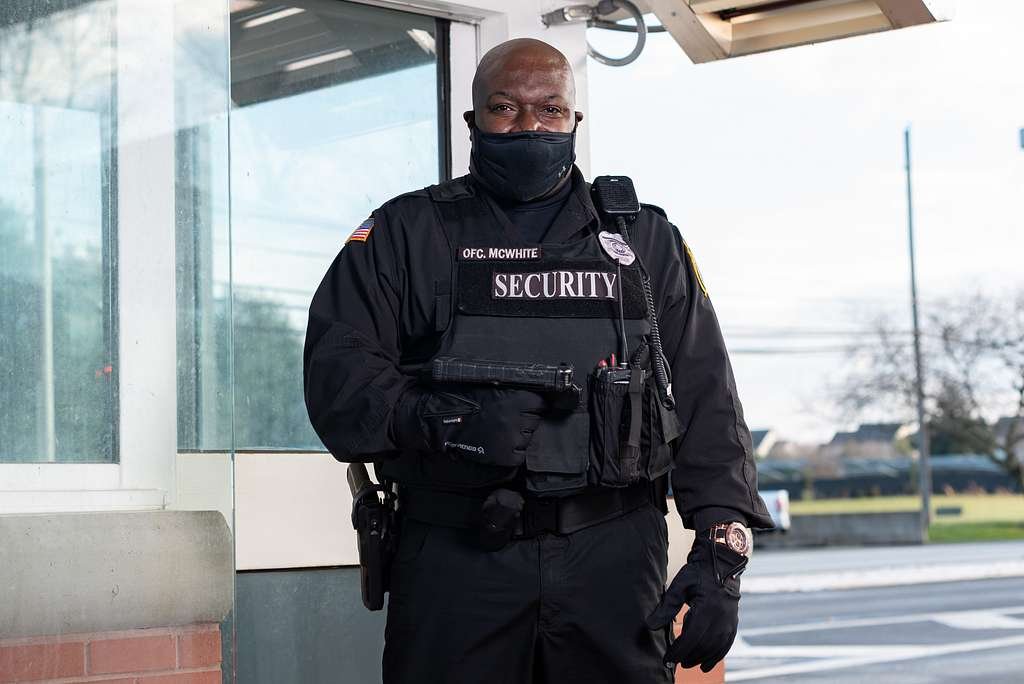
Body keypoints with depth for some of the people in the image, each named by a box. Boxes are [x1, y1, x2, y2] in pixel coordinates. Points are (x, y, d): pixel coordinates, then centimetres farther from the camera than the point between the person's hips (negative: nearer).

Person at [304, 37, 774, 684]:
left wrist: (722, 555, -2)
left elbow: (707, 398, 9)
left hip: (614, 557, 1)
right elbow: (336, 365, -1)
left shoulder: (645, 239, 14)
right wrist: (426, 418, -20)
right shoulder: (408, 233, 10)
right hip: (453, 556, -1)